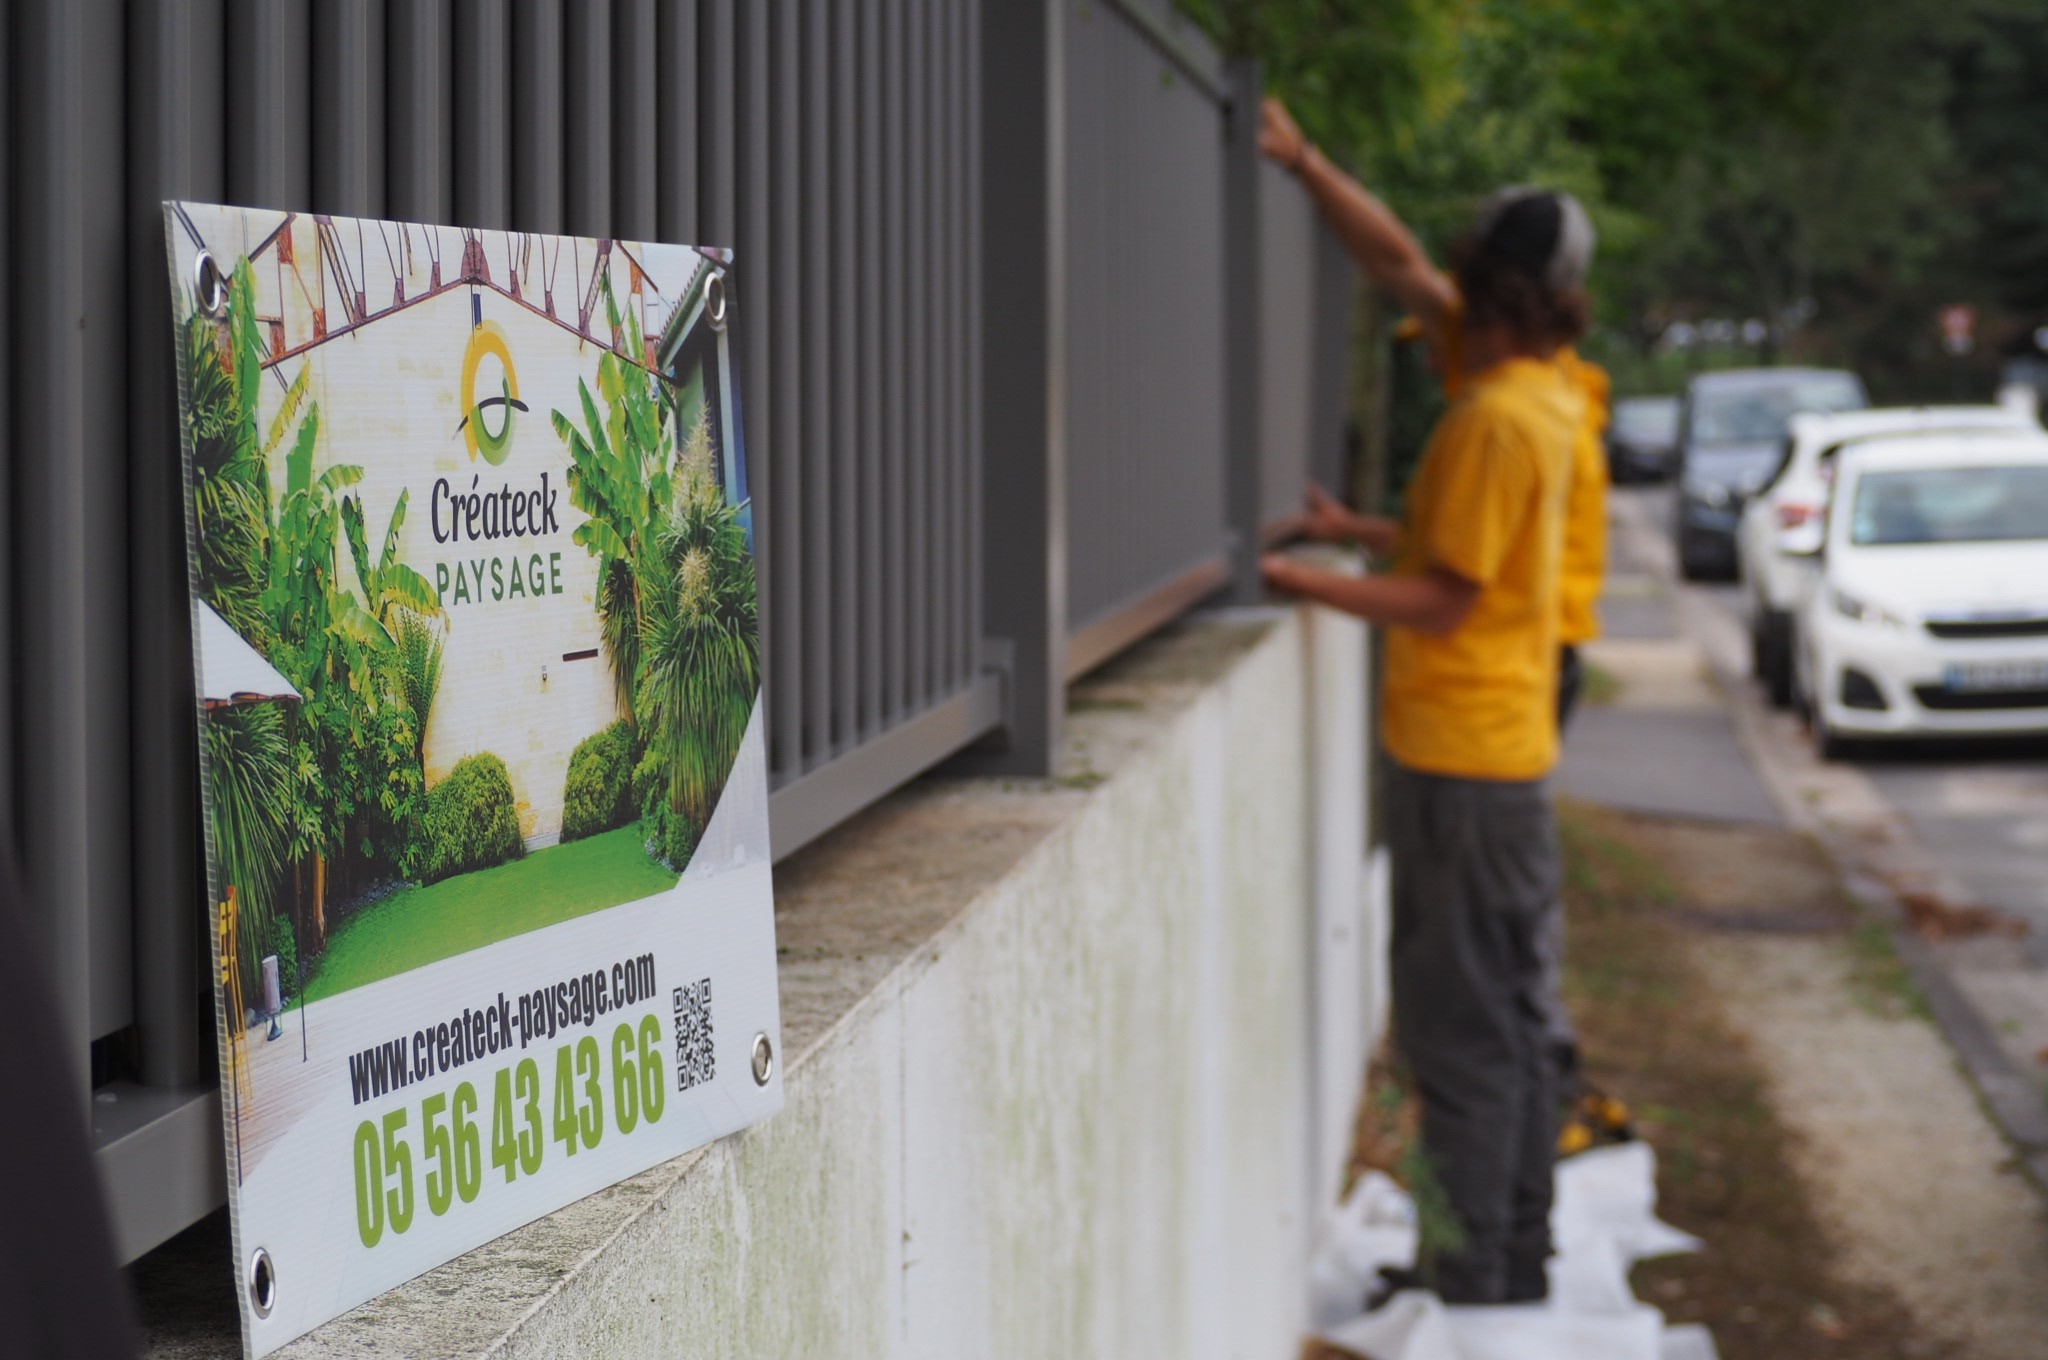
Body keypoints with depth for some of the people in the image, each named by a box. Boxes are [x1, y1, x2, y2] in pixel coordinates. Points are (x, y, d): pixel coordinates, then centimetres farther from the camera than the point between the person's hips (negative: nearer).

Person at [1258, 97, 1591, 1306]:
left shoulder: (1501, 419, -20)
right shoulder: (1526, 385, 8)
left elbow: (1442, 601, -18)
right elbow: (1399, 263, 17)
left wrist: (1307, 583, -12)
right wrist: (1304, 162, 12)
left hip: (1464, 762, -10)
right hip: (1503, 753, 10)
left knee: (1462, 1030, -4)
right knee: (1506, 1021, 15)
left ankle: (1475, 1274, 0)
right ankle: (1519, 1257, 23)